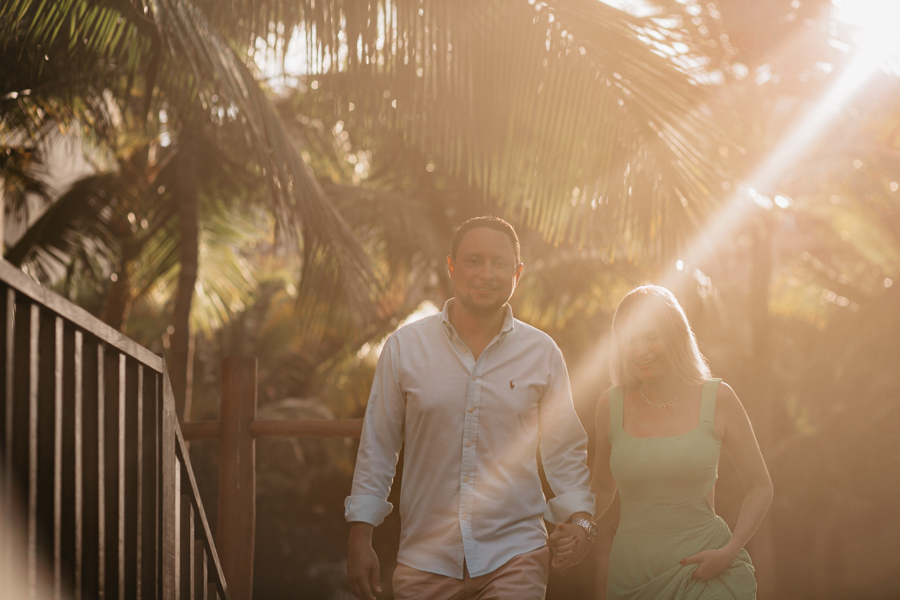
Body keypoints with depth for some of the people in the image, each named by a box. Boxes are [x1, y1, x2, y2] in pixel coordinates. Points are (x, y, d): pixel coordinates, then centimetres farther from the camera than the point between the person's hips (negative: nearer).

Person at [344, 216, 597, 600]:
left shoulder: (542, 353, 4)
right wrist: (360, 539, 3)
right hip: (425, 562, 0)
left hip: (514, 555, 0)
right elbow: (377, 449, 7)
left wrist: (578, 517, -5)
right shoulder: (404, 347, 3)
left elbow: (565, 449, 10)